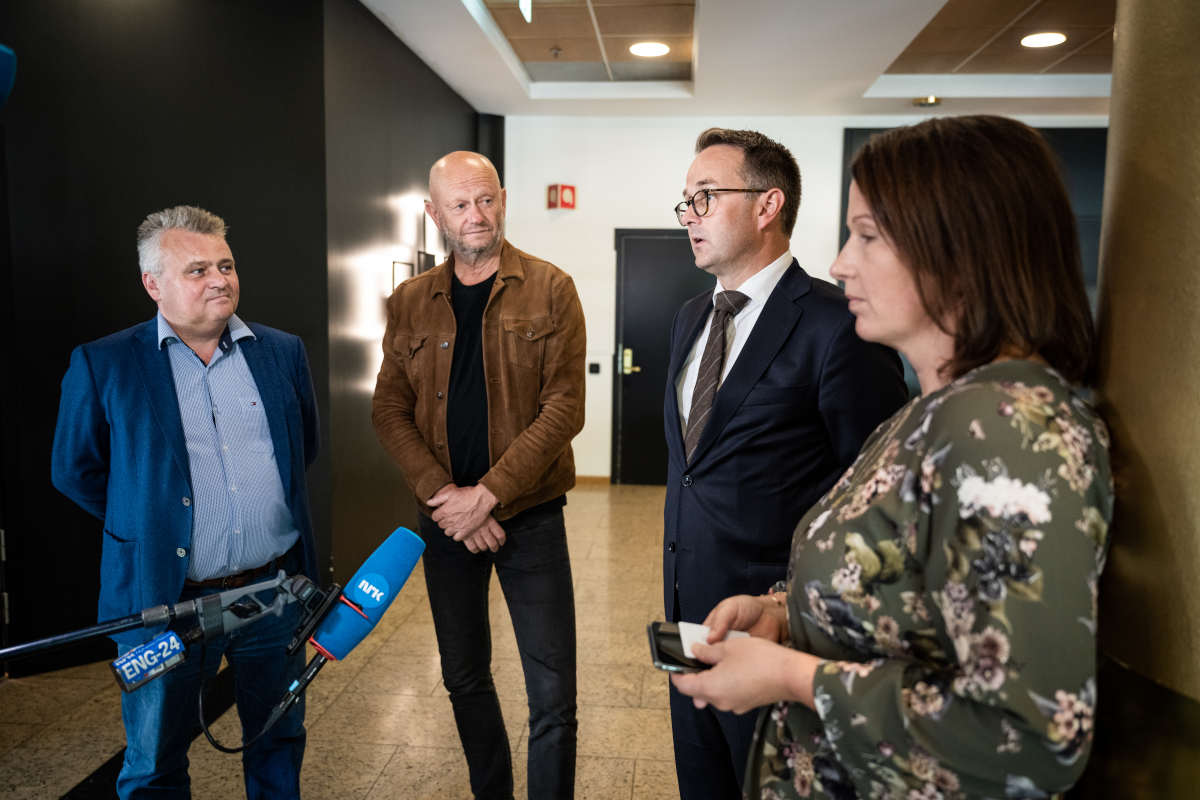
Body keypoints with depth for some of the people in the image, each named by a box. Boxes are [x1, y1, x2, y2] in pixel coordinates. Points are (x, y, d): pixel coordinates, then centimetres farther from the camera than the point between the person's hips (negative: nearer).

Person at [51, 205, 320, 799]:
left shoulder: (283, 351, 3)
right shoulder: (101, 365, -6)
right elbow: (73, 471, 2)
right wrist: (145, 526, 3)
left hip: (275, 591, 3)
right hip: (165, 600, -2)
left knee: (279, 742, 20)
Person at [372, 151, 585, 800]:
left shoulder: (550, 291, -4)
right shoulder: (409, 302, 5)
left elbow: (563, 408, -11)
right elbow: (390, 411, 1)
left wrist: (488, 493, -17)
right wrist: (443, 495, -12)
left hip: (529, 514, -3)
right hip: (444, 519, 4)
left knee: (553, 696, 0)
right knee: (464, 678, 18)